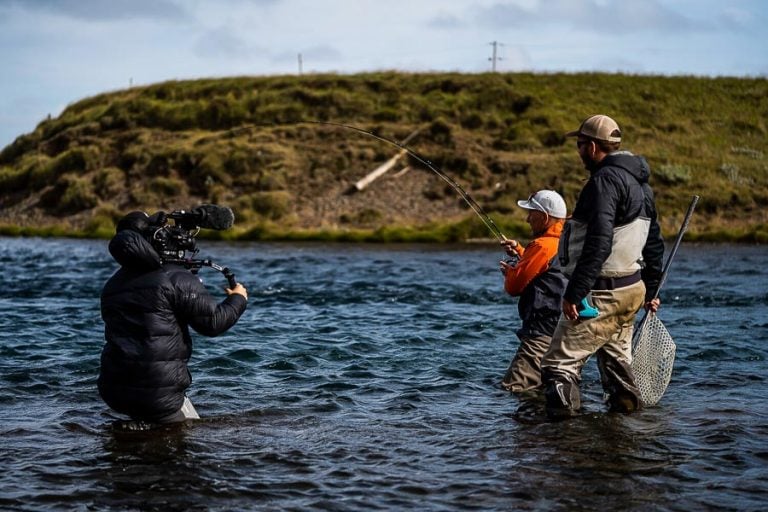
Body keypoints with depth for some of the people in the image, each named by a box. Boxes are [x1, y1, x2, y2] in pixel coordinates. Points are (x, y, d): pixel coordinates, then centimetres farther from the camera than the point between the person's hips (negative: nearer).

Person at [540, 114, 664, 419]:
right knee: (616, 360, 22)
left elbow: (599, 244, -27)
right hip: (633, 290, 10)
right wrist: (650, 291, 29)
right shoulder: (640, 183, 15)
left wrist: (574, 294, -26)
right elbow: (654, 244, 22)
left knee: (559, 364, -9)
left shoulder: (605, 180, -17)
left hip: (602, 293, -10)